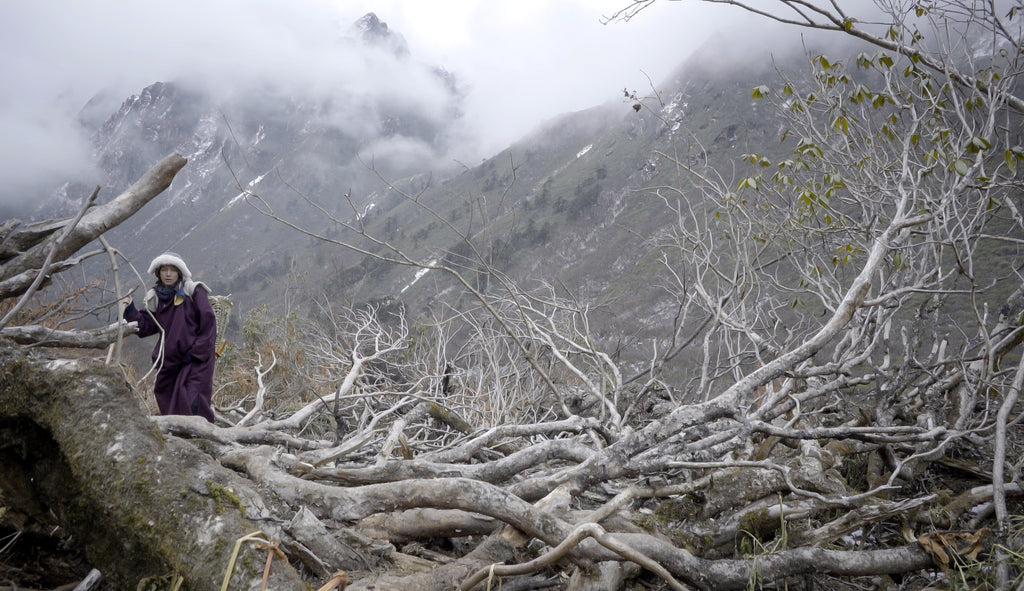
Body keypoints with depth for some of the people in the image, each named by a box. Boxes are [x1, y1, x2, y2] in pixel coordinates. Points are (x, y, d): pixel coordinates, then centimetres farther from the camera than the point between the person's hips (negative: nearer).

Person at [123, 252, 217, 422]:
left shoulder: (193, 291, -5)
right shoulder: (155, 297, 11)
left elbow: (208, 323, -8)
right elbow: (146, 326, 11)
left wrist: (196, 352, -12)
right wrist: (130, 310, -4)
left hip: (196, 359, -6)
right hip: (169, 360, 6)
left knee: (192, 404, -17)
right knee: (169, 407, 8)